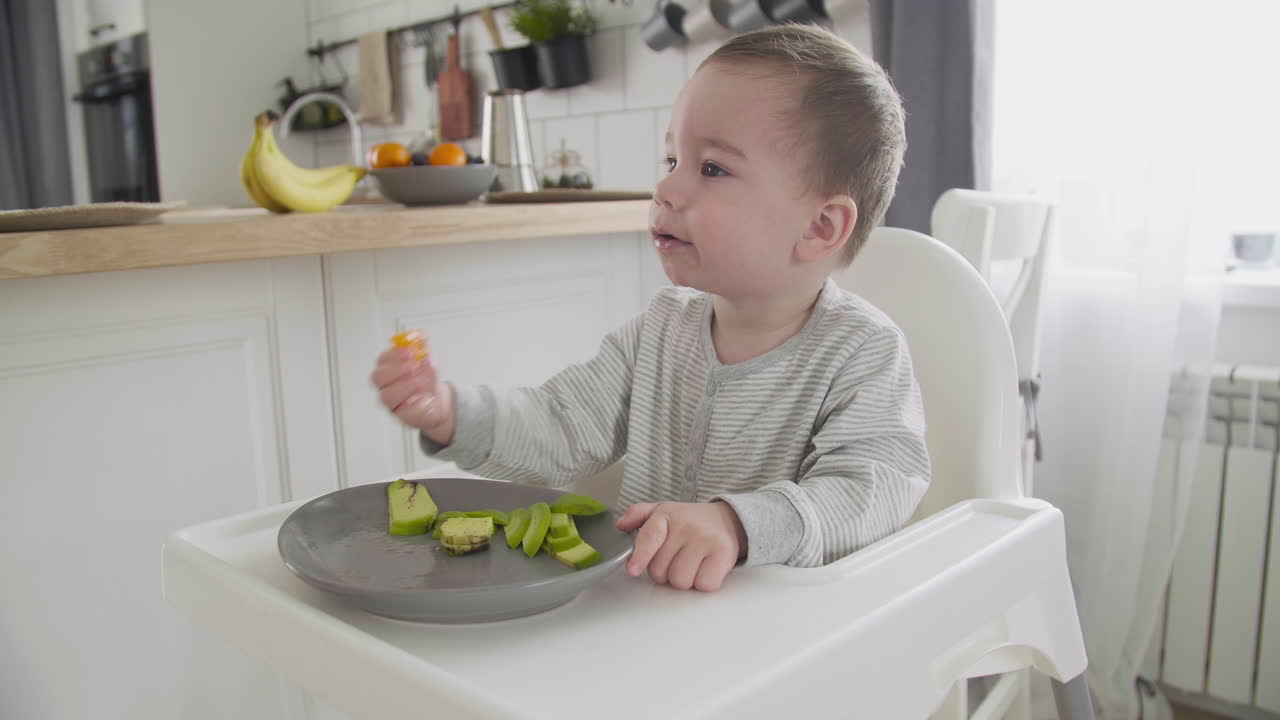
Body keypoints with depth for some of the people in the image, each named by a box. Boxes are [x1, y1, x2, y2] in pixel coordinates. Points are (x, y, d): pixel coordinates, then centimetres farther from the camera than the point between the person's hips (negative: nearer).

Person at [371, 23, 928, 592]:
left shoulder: (863, 352, -11)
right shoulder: (664, 327, 5)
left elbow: (879, 488, -23)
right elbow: (563, 430, 6)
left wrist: (736, 524, -38)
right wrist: (452, 414, -10)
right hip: (637, 597, 4)